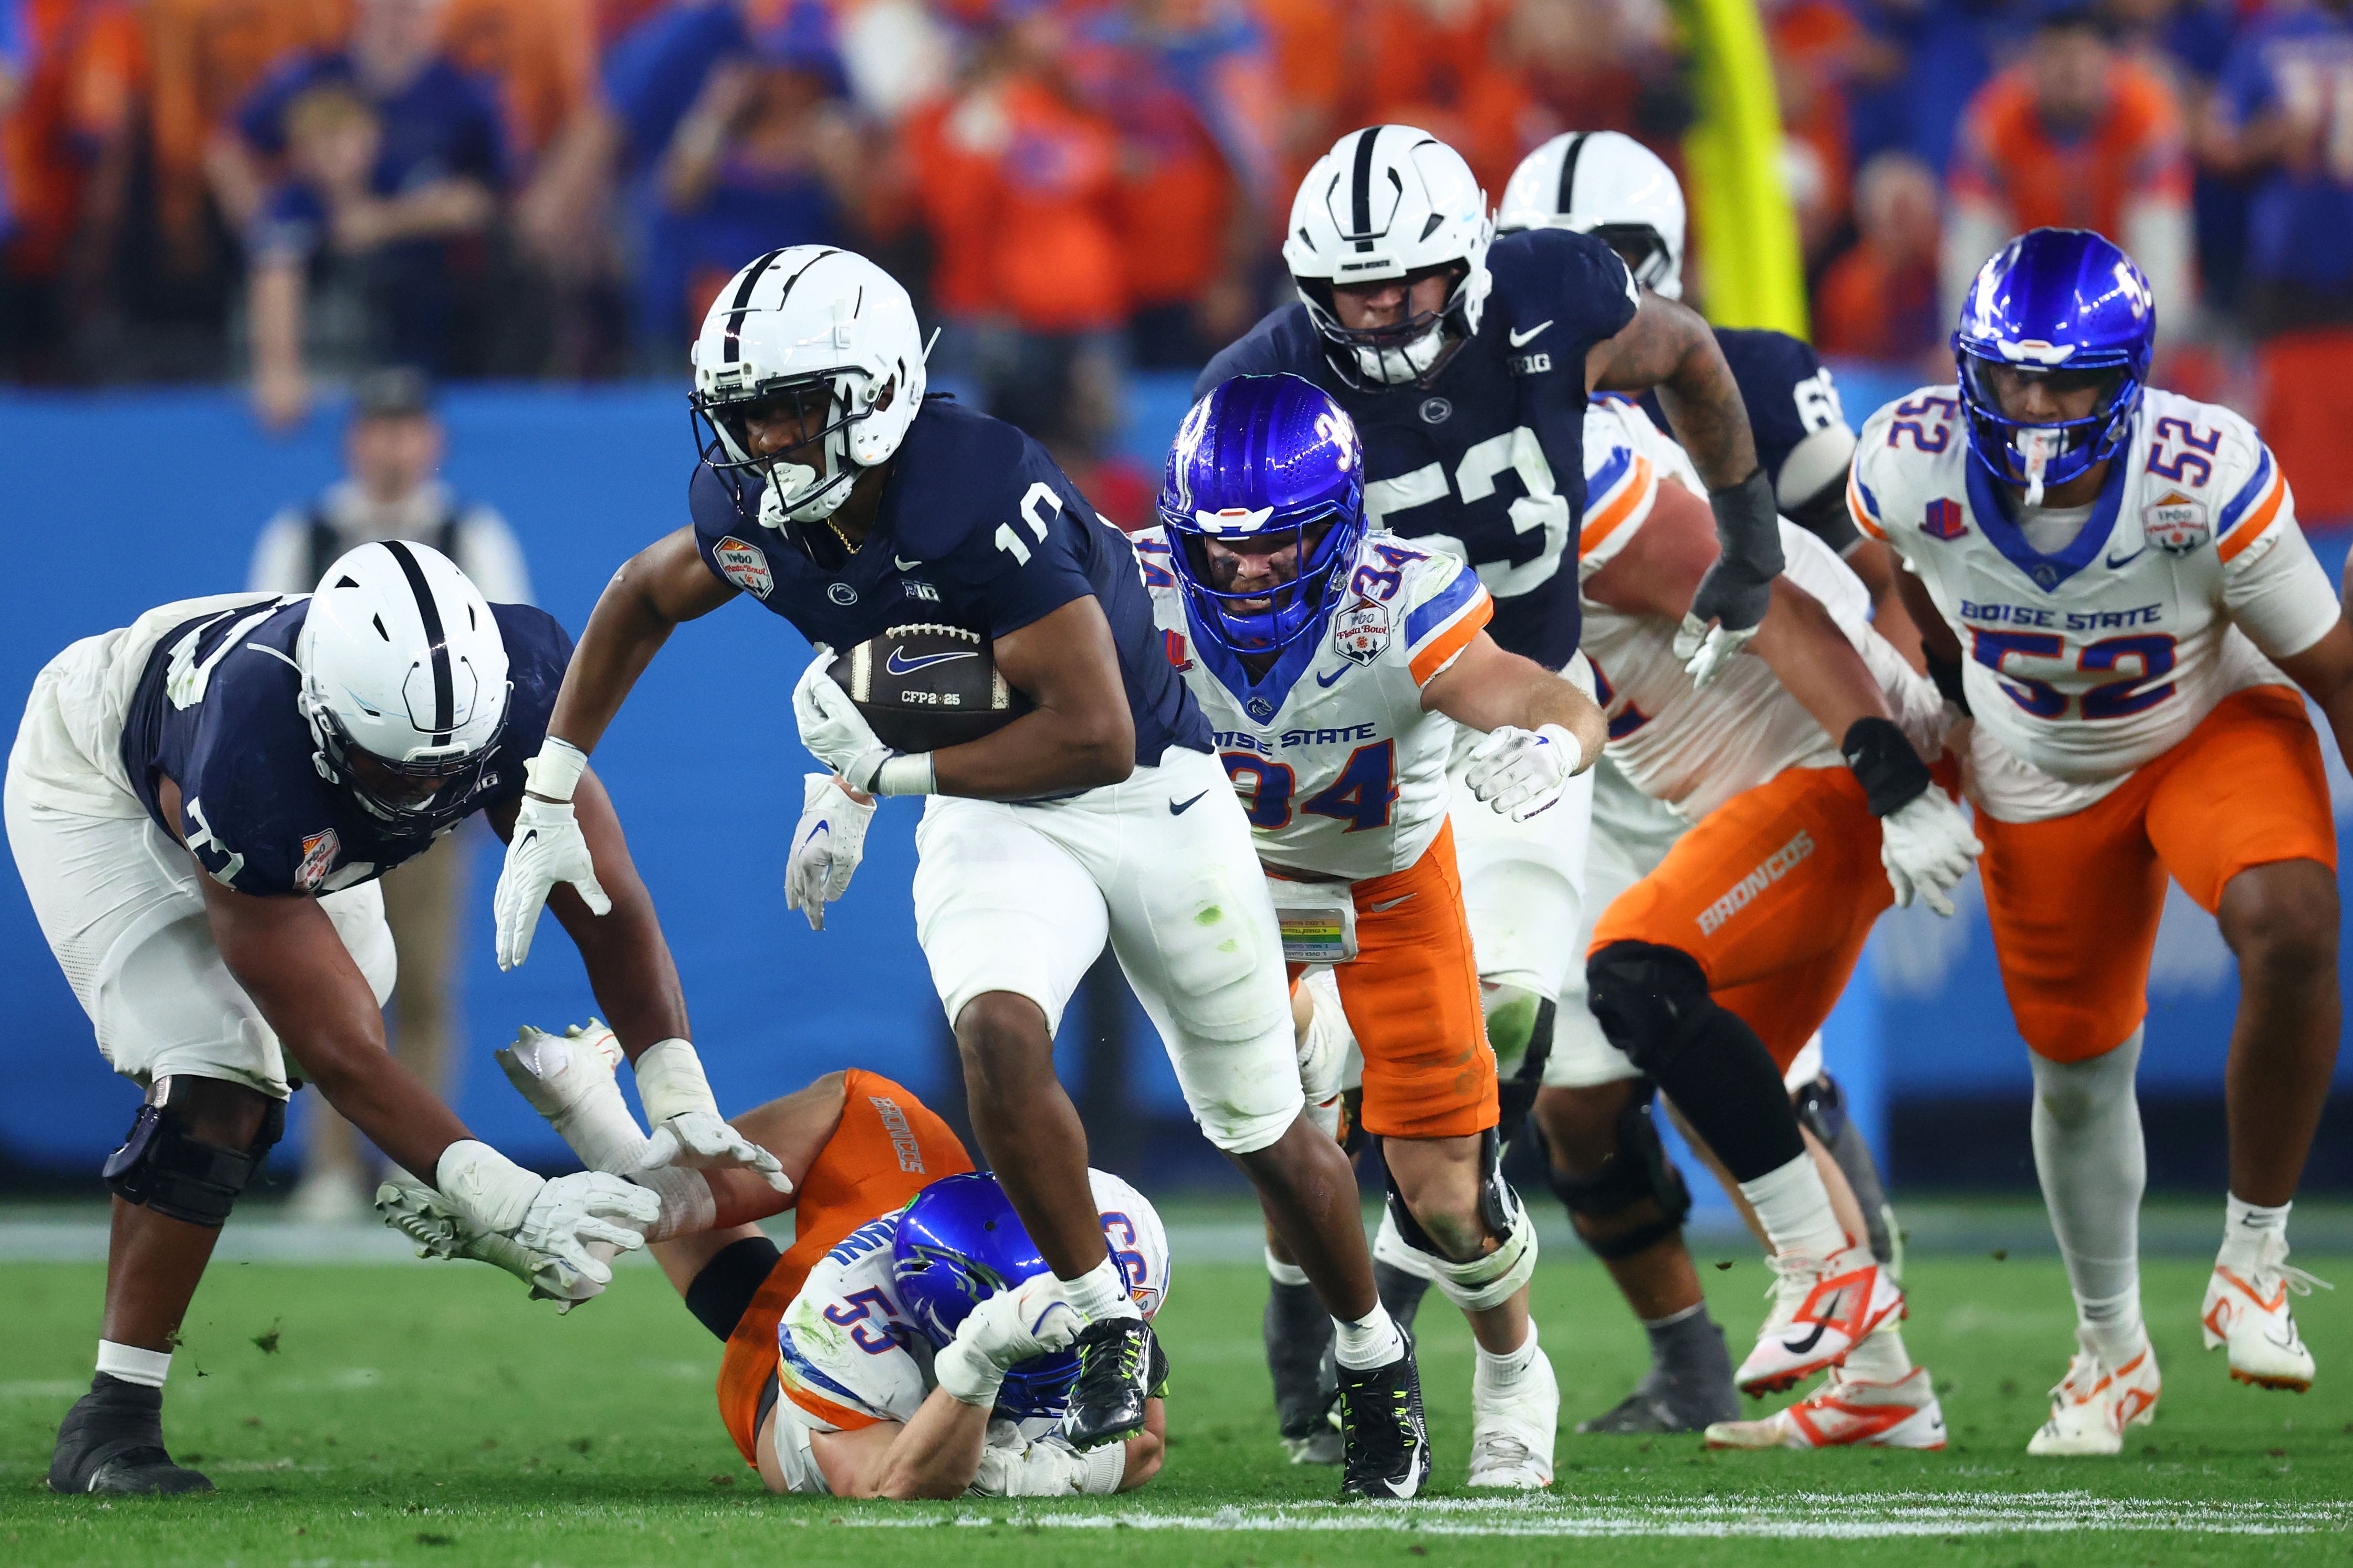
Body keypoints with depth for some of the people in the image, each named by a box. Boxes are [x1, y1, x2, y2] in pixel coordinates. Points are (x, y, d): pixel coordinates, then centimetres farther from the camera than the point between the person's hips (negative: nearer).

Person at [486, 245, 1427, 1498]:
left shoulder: (979, 501, -34)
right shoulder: (756, 509, -13)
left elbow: (1096, 739, -33)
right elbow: (642, 599, 10)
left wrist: (887, 773, -26)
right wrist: (548, 801, 7)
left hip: (1147, 799, -4)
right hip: (988, 821, 4)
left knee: (1266, 1135, 10)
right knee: (997, 1029, -28)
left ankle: (1374, 1359, 36)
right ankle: (1107, 1327, -10)